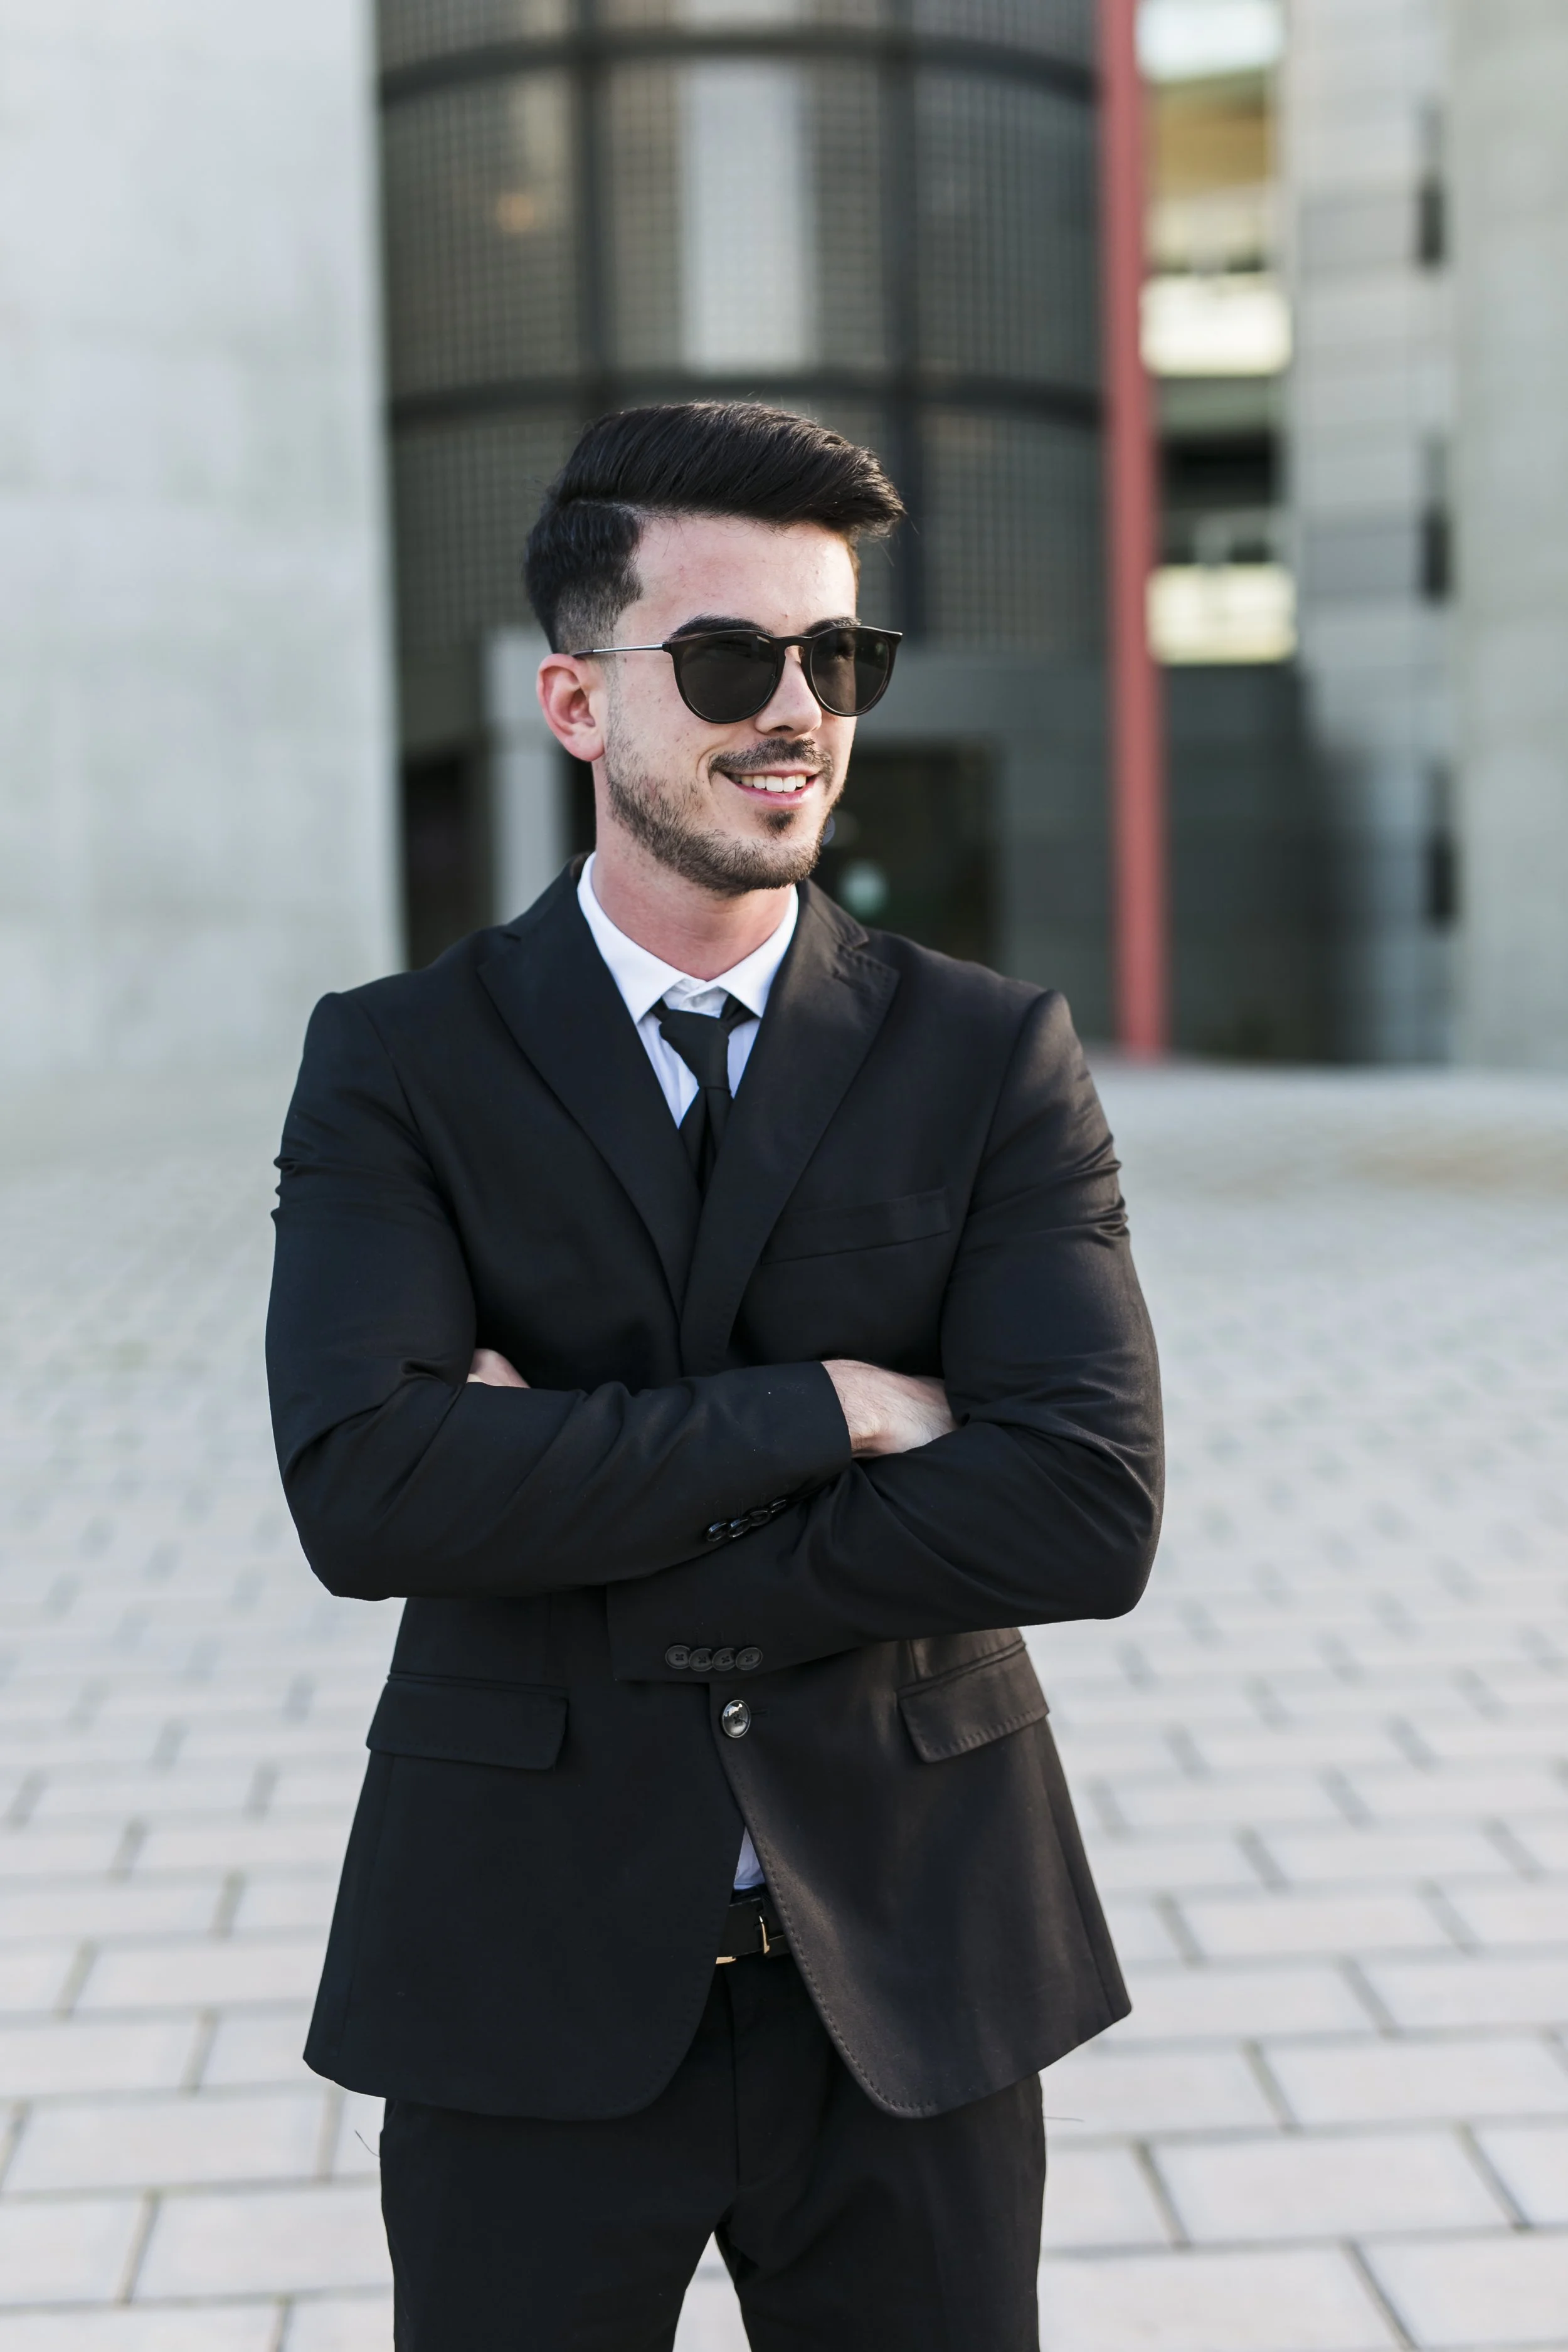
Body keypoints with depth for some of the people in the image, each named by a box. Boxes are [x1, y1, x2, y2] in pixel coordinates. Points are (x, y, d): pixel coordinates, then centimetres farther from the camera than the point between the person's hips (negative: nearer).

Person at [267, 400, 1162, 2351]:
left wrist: (587, 1510, -16)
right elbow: (361, 1488, -19)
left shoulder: (993, 1058, -1)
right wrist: (824, 1408, -18)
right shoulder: (396, 1065, -3)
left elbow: (1092, 1513, -14)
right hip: (532, 1982, -1)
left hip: (911, 1976, 1)